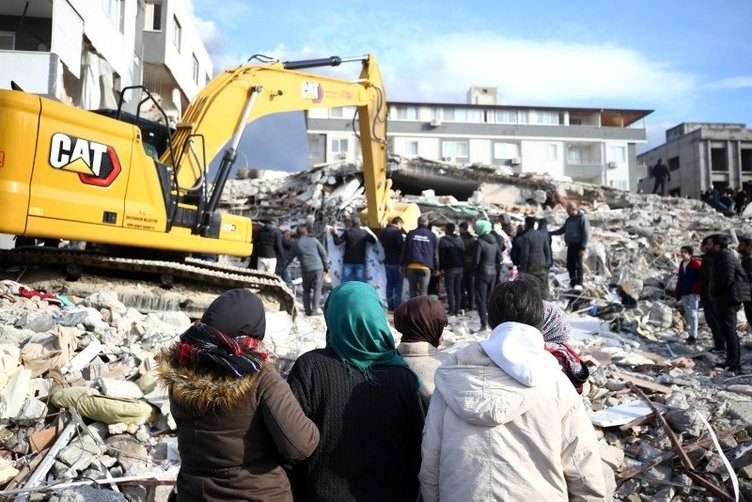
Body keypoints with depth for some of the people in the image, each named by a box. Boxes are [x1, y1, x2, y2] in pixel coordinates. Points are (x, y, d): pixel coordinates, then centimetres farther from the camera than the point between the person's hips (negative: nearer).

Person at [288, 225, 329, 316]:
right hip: (318, 268, -1)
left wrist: (284, 268, 30)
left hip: (306, 270, 1)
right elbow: (323, 253, 3)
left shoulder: (296, 244, 7)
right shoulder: (313, 240, 5)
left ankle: (308, 311, 11)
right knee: (317, 289, 4)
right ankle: (314, 310, -4)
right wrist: (326, 266, 11)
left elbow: (290, 258, 15)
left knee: (306, 290, 15)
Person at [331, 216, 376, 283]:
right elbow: (374, 241, 14)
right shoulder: (365, 232, 1)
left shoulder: (347, 232, -6)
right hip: (360, 262, 2)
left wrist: (335, 234, 6)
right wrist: (369, 231, 25)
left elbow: (337, 242, -7)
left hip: (348, 261, -2)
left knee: (345, 282, 4)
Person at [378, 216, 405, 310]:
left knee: (389, 283, 13)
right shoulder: (397, 232, -17)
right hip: (397, 262, -7)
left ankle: (390, 305, 15)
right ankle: (397, 305, -1)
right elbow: (402, 246, -19)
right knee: (398, 284, 1)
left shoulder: (383, 232, 7)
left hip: (387, 261, 7)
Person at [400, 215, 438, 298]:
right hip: (425, 266, -1)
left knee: (413, 291, 10)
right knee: (423, 292, -2)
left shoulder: (411, 234, 7)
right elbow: (435, 253, 9)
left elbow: (404, 250, 8)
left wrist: (402, 265, 14)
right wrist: (436, 268, 16)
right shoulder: (432, 235, 6)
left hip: (411, 266, 1)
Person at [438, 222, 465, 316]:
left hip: (449, 268, -5)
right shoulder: (460, 239, 9)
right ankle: (457, 310, 11)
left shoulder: (443, 240, -9)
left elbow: (441, 255, -10)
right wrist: (462, 265, 15)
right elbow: (463, 253, 11)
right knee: (458, 289, 10)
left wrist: (441, 267, -4)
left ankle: (451, 310, -4)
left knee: (450, 289, -2)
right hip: (460, 267, 6)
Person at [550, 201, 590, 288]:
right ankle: (573, 282, 17)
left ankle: (579, 283, -3)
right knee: (570, 264, 8)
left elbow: (586, 234, -12)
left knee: (578, 264, -7)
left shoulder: (582, 219, -8)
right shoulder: (569, 220, 15)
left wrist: (583, 248, -18)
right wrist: (550, 233, 17)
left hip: (578, 245, -7)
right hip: (570, 245, 7)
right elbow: (562, 230, 26)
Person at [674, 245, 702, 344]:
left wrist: (698, 292, -15)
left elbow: (700, 278, -10)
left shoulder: (696, 263, -7)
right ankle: (692, 334, 19)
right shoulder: (682, 264, 15)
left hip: (692, 293, -7)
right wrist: (677, 293, 17)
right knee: (687, 314, 11)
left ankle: (693, 336, -7)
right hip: (684, 293, 7)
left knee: (692, 313, -9)